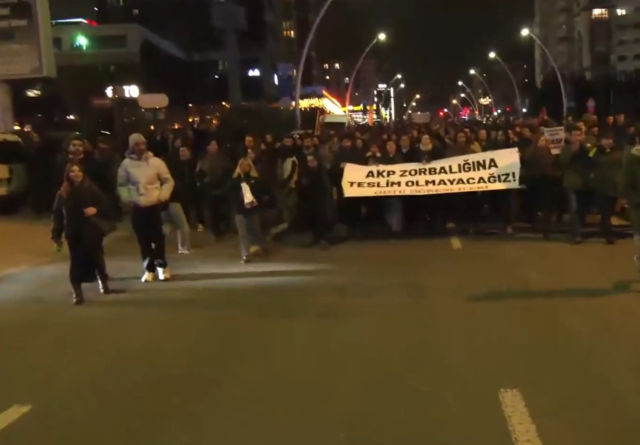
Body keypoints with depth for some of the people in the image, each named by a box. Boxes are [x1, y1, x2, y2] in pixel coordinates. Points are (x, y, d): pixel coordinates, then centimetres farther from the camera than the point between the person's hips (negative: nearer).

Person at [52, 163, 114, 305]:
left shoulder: (91, 189, -1)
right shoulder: (63, 193, 2)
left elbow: (104, 204, 0)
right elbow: (58, 215, 1)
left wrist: (96, 210, -21)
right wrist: (56, 235, -1)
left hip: (91, 232, -1)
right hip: (73, 233, 1)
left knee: (96, 257, 5)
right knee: (77, 261, 0)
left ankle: (103, 282, 29)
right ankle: (77, 292, 6)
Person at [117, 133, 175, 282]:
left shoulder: (156, 162, -4)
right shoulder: (126, 164, -1)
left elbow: (168, 181, 2)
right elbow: (122, 185, 9)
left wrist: (163, 197, -7)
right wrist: (127, 199, -2)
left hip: (155, 205, -1)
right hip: (137, 207, 1)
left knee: (158, 237, 4)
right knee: (143, 240, 5)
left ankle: (162, 266, 21)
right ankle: (149, 269, 15)